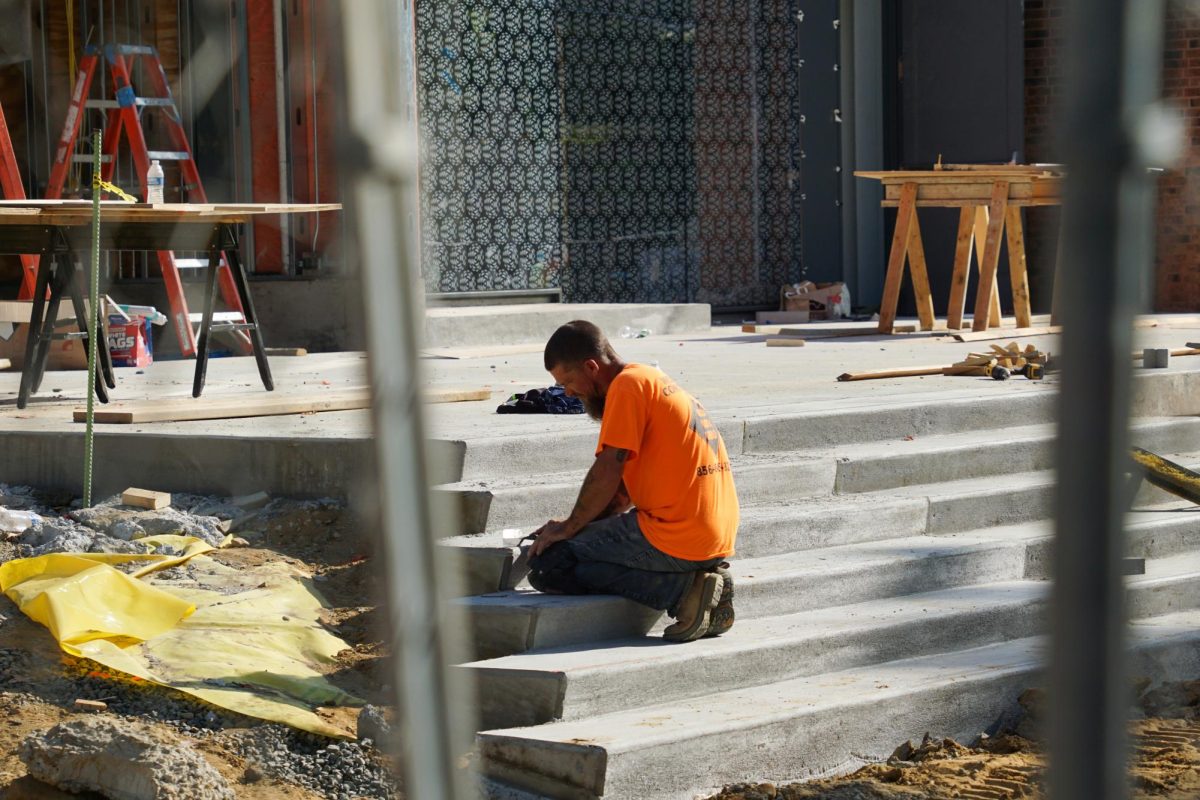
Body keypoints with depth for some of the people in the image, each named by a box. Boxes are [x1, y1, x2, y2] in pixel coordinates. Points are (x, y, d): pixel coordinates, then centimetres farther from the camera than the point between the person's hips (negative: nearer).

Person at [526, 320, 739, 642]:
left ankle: (681, 588, -11)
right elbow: (624, 489, 24)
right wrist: (575, 525, 17)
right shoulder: (652, 380, 21)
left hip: (676, 538, -10)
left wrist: (567, 529, -2)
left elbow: (607, 474, -15)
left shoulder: (628, 385, -9)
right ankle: (698, 574, 8)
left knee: (549, 565, -9)